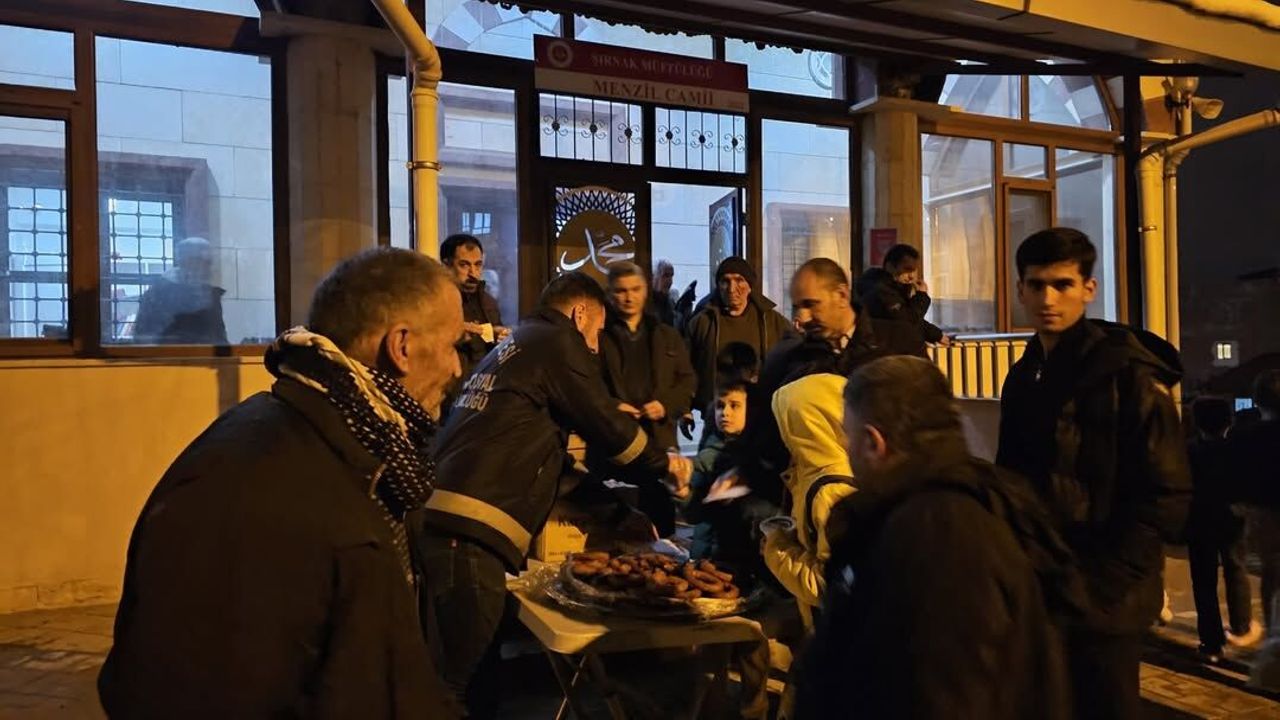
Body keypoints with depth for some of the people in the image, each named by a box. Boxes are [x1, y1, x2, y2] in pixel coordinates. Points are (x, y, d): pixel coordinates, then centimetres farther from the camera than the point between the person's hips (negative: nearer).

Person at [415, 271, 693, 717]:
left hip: (441, 518, 9)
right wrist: (663, 462, 19)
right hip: (469, 531, -9)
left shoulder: (514, 344, 26)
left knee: (471, 677, 18)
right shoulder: (558, 340, -1)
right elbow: (607, 425, 0)